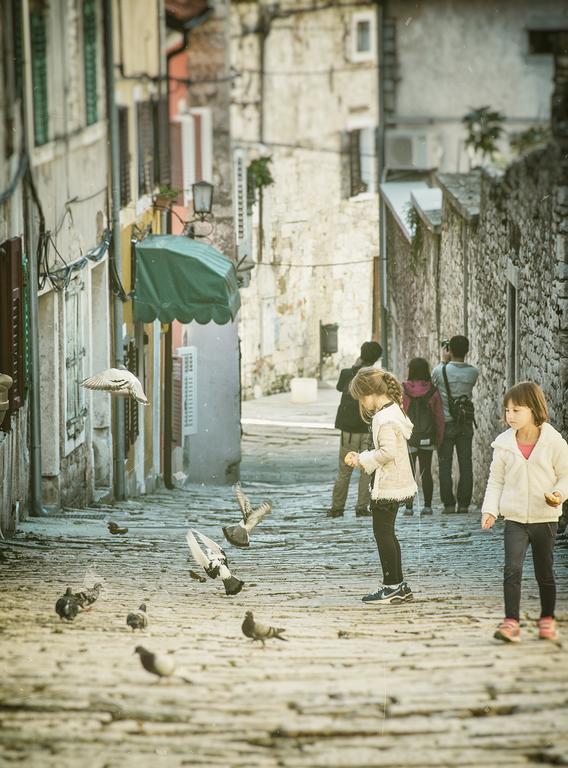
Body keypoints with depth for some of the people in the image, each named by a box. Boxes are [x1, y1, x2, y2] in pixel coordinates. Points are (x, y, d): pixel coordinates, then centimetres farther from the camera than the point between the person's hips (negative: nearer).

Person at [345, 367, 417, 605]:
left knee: (383, 532, -3)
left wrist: (363, 460, -14)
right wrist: (361, 457, 9)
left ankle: (392, 587, 1)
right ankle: (398, 585, 21)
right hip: (394, 483, 11)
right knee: (387, 533, 16)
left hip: (387, 485, -11)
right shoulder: (393, 411, 13)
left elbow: (388, 451, -27)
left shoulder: (385, 418, -20)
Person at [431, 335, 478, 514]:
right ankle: (464, 503, 4)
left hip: (446, 423, -2)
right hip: (465, 424, 2)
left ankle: (448, 503, 0)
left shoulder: (440, 370, -11)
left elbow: (432, 384, 9)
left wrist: (443, 361, 17)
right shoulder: (473, 372, -4)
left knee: (445, 465, 3)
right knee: (465, 464, 5)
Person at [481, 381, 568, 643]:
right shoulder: (504, 444, -2)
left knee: (545, 573, 13)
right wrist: (490, 509, -6)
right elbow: (496, 481, 6)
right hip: (515, 519, 1)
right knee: (512, 568, -15)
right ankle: (511, 622, -17)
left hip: (545, 518, -1)